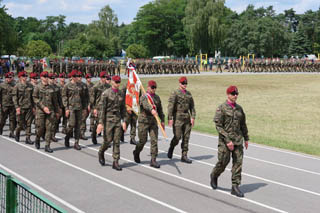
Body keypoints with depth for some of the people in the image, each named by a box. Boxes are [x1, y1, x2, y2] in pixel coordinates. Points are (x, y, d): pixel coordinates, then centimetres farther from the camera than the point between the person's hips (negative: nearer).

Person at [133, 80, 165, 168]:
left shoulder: (157, 97, 11)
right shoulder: (143, 97, -8)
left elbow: (160, 110, 19)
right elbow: (146, 105, -31)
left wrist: (162, 121, 14)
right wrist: (152, 110, -50)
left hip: (153, 121, 5)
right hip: (143, 121, -4)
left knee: (154, 140, -4)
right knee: (143, 140, 4)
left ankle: (153, 160, 0)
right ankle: (136, 153, 34)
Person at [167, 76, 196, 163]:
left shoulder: (188, 94, 13)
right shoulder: (175, 93, -5)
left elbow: (192, 106, 13)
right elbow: (170, 106, -10)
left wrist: (192, 117, 2)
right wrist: (170, 118, -17)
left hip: (187, 118, 5)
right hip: (178, 118, -5)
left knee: (186, 137, 4)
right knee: (177, 136, -6)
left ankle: (184, 156, 10)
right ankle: (171, 149, 24)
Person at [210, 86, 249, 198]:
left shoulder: (239, 108, 10)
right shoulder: (221, 108, -8)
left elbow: (243, 124, 19)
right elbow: (218, 126, -13)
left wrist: (246, 138, 19)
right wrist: (227, 140, -18)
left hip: (238, 139, 5)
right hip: (225, 139, -5)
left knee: (238, 162, -1)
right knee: (223, 162, 1)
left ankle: (235, 187, 5)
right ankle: (214, 176, 31)